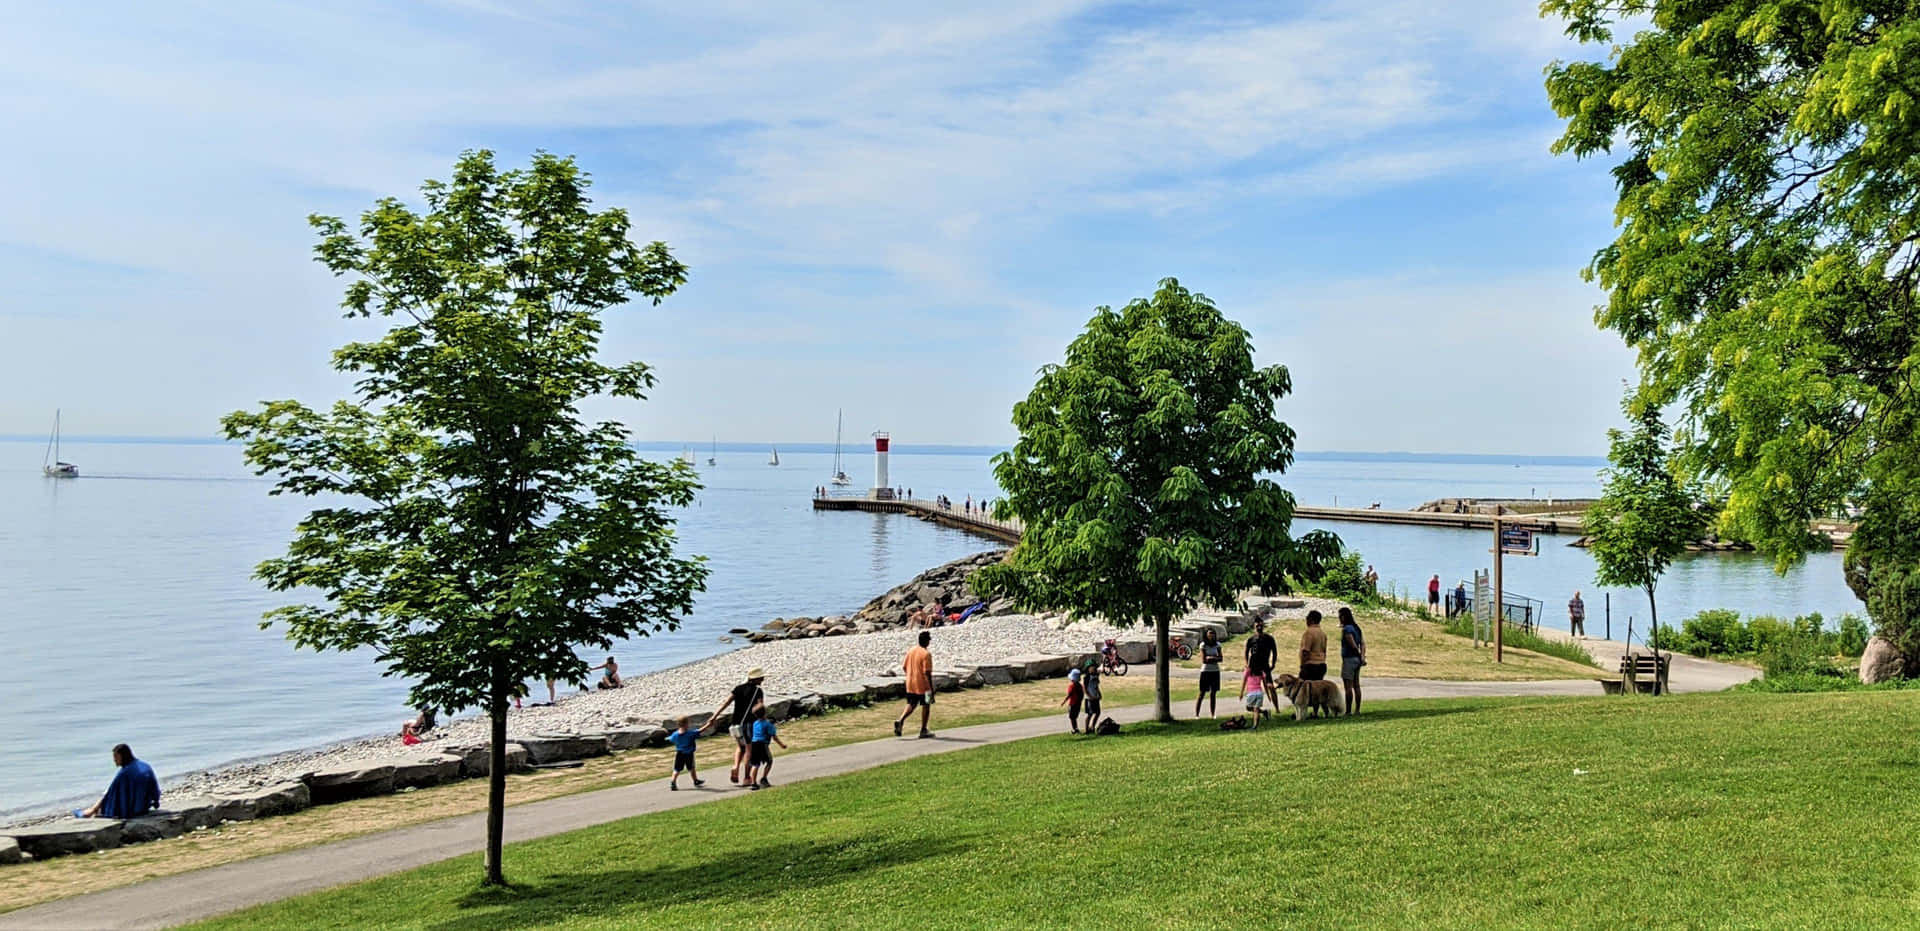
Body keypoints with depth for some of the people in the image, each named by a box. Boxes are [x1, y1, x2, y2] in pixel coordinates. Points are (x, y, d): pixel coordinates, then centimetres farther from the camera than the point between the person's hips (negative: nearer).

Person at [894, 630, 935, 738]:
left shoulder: (910, 651, 5)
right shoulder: (926, 654, -16)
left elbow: (904, 667, 9)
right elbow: (927, 672, -19)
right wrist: (931, 688, -14)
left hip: (910, 685, 6)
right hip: (922, 685, -6)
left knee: (911, 705, 16)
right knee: (926, 706, 9)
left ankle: (900, 721, -8)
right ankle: (923, 731, 14)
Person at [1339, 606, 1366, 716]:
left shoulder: (1346, 629, -15)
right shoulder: (1356, 627, 13)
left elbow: (1353, 645, -17)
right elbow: (1363, 643, 8)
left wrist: (1360, 656, -3)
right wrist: (1363, 657, -1)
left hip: (1349, 659, -9)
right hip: (1356, 659, 9)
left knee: (1348, 686, -7)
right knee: (1356, 685, 12)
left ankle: (1348, 711, -7)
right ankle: (1357, 710, 15)